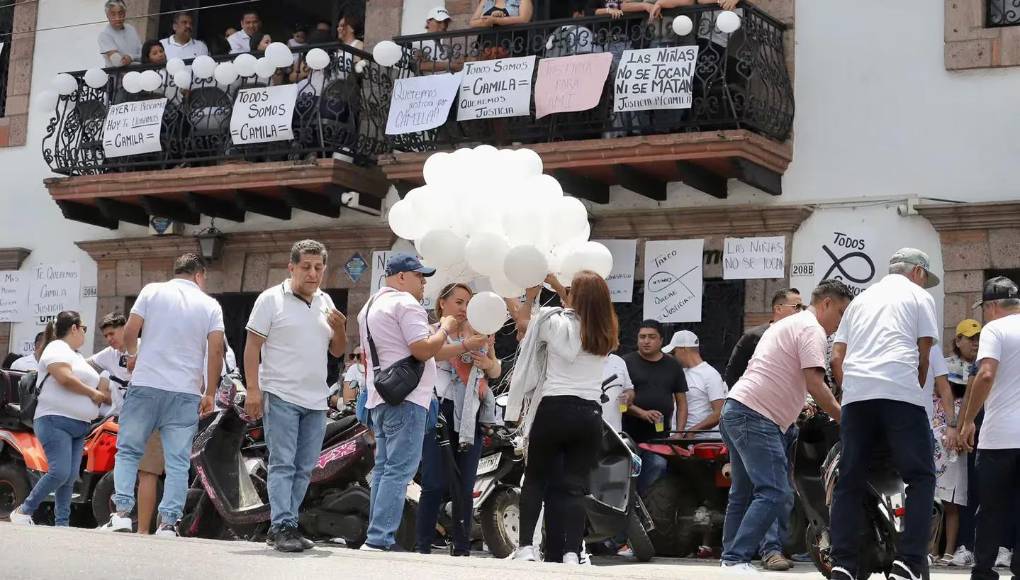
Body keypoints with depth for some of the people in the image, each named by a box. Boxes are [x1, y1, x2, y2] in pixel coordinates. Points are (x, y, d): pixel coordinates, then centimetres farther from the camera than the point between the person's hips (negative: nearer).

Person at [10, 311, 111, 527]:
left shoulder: (76, 356, 25)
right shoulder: (57, 348, -5)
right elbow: (65, 379, -19)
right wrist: (93, 393, -10)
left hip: (79, 426, 9)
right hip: (55, 421, -9)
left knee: (70, 477, 2)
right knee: (59, 473, -18)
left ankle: (62, 523, 1)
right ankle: (23, 512, -7)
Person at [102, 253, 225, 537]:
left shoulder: (152, 291, 5)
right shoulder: (210, 305, 6)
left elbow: (130, 330, -1)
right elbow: (216, 349, -3)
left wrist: (133, 355, 20)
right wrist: (210, 393, 4)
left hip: (145, 385, 0)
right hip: (186, 393, 0)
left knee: (128, 451, 10)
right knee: (178, 461, 3)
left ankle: (122, 512, -2)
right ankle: (168, 522, -3)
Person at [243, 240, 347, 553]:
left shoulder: (325, 302, 14)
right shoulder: (271, 299, -3)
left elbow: (338, 351, 18)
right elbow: (252, 346, -6)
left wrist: (339, 328, -4)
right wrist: (253, 390, -15)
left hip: (316, 400, 6)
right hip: (281, 397, -6)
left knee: (304, 469, 7)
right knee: (282, 464, -9)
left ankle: (283, 526, 14)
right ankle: (283, 527, -10)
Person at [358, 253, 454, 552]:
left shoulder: (370, 306, 21)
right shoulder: (405, 303, -9)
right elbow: (423, 350, -16)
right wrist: (445, 328, -3)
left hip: (379, 398, 10)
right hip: (405, 397, -10)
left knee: (384, 469, 11)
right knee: (399, 471, -11)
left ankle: (379, 538, 11)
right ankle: (379, 540, -16)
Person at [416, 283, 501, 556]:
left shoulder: (478, 335, 19)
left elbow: (496, 372, 20)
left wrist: (489, 362, -4)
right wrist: (467, 346, -29)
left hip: (471, 417, 4)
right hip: (439, 412, -4)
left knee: (465, 487, 2)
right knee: (436, 484, -10)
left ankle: (462, 549, 5)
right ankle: (422, 547, -6)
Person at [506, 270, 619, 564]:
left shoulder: (556, 323, -5)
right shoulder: (607, 334, 8)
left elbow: (522, 321, 13)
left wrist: (531, 294, 27)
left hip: (554, 409, -3)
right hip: (590, 414, 3)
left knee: (535, 478, 11)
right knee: (575, 485, 2)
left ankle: (525, 547, 5)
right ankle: (572, 554, -8)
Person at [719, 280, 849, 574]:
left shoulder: (787, 324, 25)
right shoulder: (812, 329, -6)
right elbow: (815, 384, -15)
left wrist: (799, 403, 25)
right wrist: (843, 419, -8)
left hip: (734, 410, 11)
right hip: (756, 417, -11)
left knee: (742, 494, 15)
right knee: (773, 493, -13)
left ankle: (730, 559, 18)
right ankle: (736, 559, -17)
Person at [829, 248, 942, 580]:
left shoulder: (861, 300, 27)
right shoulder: (919, 297, 13)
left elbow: (836, 357, 20)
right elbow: (923, 356, 9)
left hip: (856, 393, 5)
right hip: (900, 392, -5)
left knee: (850, 480, 6)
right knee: (920, 477, 1)